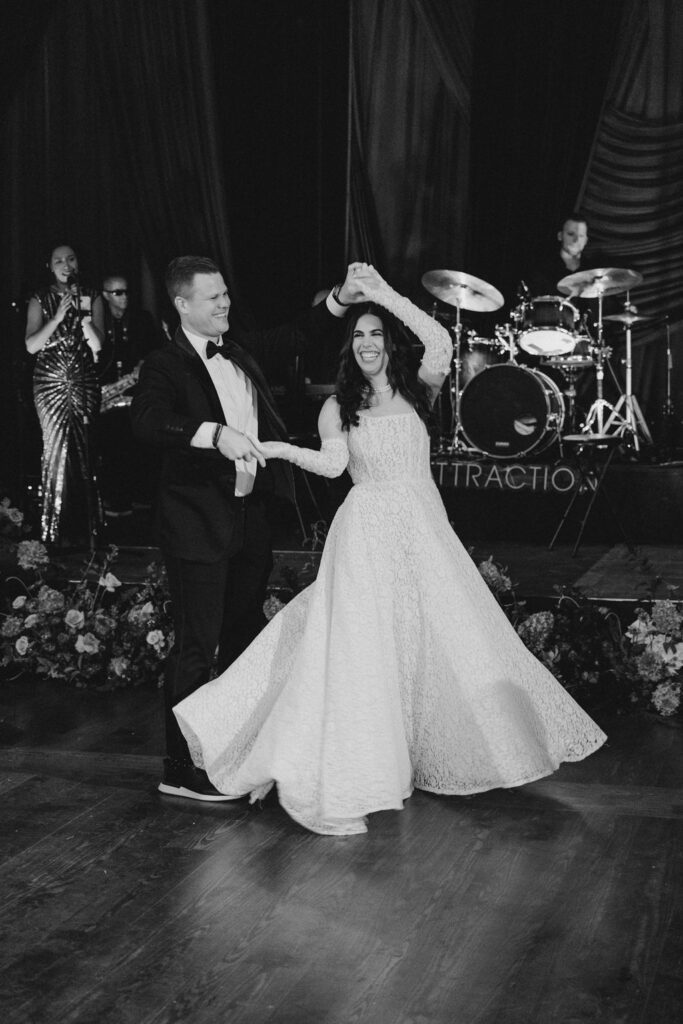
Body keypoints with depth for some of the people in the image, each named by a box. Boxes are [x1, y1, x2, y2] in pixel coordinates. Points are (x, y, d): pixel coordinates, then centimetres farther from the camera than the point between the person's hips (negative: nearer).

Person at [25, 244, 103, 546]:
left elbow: (97, 345, -2)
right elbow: (31, 345, -6)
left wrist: (84, 316, -18)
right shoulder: (40, 300, 4)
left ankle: (83, 524, 11)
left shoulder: (92, 298, 7)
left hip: (84, 381, 1)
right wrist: (58, 317, -15)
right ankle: (55, 528, 6)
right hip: (50, 381, -1)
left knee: (83, 448, 0)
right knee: (56, 447, -3)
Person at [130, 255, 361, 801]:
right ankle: (181, 769, 4)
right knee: (197, 647, -5)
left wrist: (342, 298, -4)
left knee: (245, 636, 18)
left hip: (254, 512, 8)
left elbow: (299, 336, 14)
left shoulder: (243, 351, 13)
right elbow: (147, 419, -26)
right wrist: (216, 433, -40)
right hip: (200, 524, -7)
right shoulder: (165, 364, -8)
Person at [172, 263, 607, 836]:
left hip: (424, 530, 2)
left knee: (439, 638, 3)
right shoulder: (339, 407, 9)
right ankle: (351, 776, -4)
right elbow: (333, 463, -7)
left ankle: (418, 753, 21)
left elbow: (440, 343, -10)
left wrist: (386, 294, -10)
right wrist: (279, 450, -22)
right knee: (362, 645, -8)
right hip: (369, 534, -2)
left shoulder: (417, 392, 8)